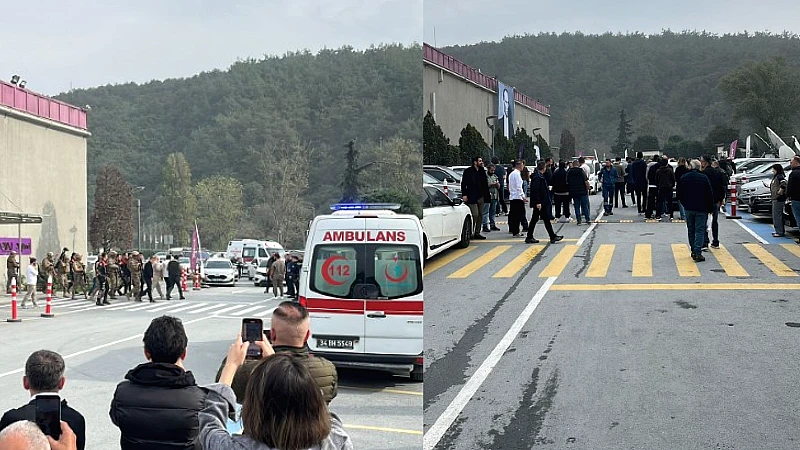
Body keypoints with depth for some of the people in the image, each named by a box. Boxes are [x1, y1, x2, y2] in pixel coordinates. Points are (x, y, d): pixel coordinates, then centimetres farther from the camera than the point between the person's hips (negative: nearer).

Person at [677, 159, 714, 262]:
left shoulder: (683, 178, 2)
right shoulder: (704, 178, -10)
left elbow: (679, 194, 8)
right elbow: (710, 195, -7)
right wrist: (710, 208, 3)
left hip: (688, 208, 4)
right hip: (701, 209, -3)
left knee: (691, 230, 16)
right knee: (700, 231, -3)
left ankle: (693, 251, 21)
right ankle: (698, 253, -12)